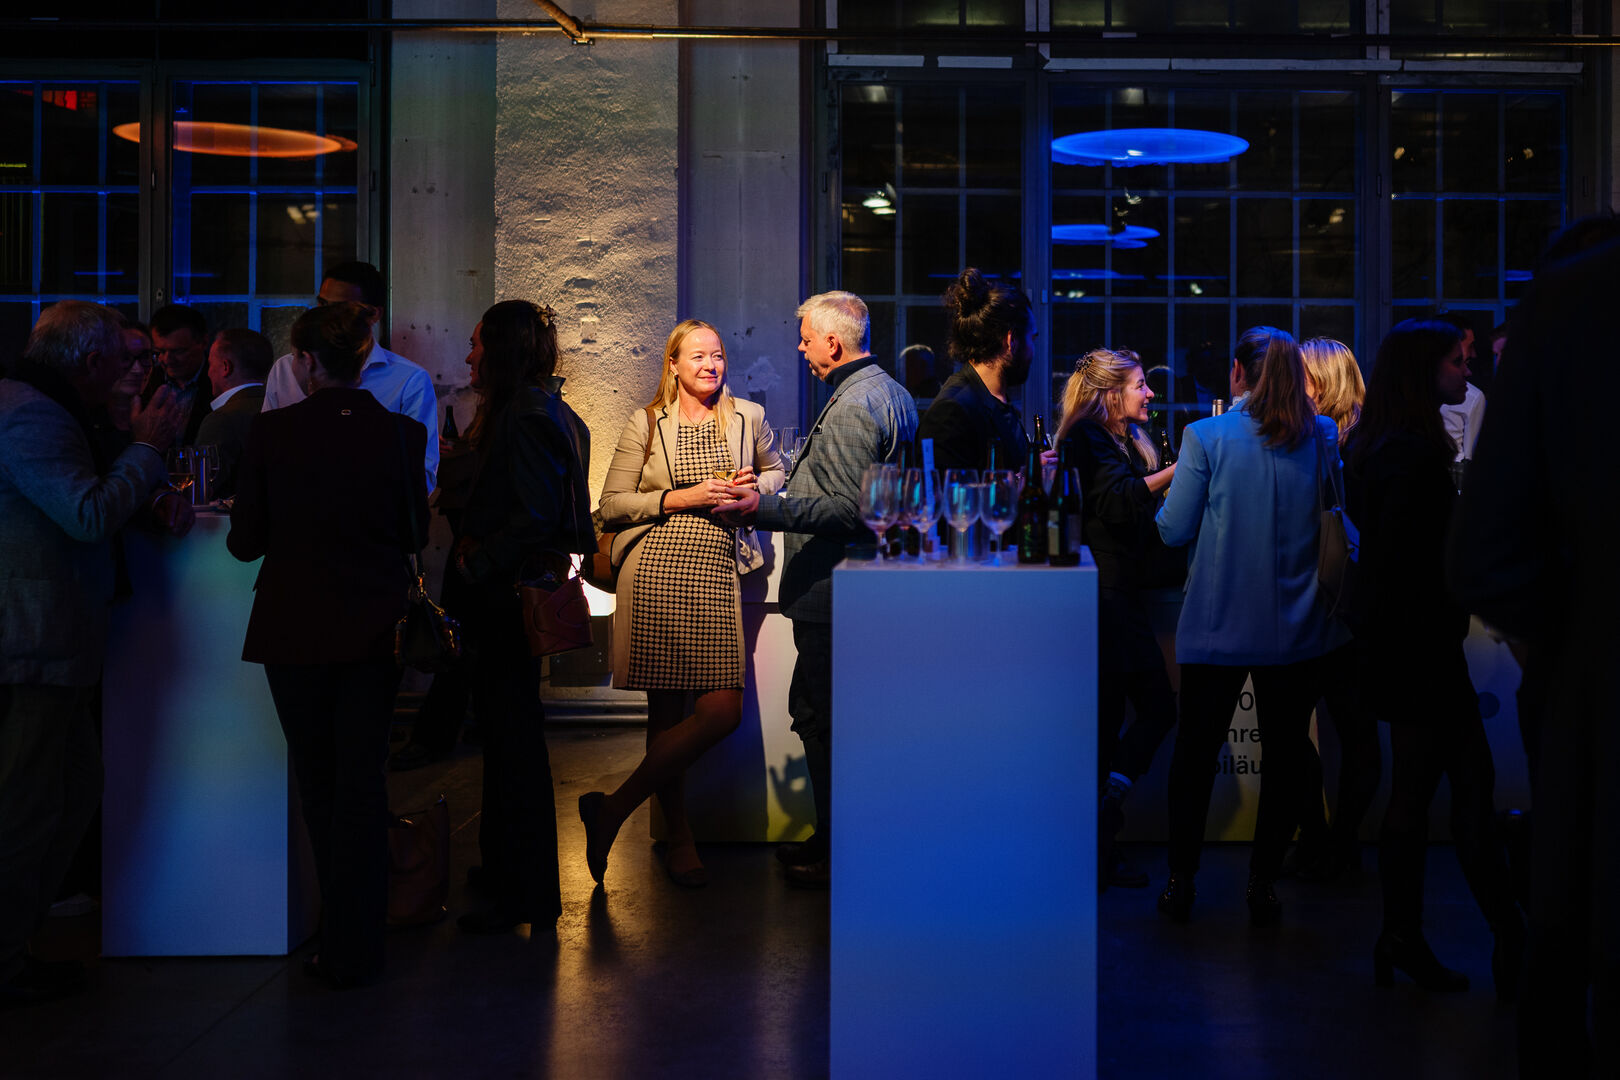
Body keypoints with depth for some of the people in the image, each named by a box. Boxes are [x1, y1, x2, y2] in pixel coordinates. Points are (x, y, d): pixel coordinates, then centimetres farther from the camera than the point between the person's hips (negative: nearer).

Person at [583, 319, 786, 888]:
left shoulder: (748, 416, 14)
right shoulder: (645, 424, 8)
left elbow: (775, 469, 31)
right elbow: (611, 506, 4)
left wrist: (756, 486, 7)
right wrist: (682, 498, -7)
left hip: (715, 574, 3)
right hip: (655, 573, -2)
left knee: (723, 710, -8)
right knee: (666, 709, -1)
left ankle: (615, 808, 6)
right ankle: (679, 837, 15)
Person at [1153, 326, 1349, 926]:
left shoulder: (1206, 437, -10)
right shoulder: (1324, 436, -1)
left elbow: (1174, 530, -7)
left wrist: (1176, 485, 12)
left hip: (1218, 623, -2)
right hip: (1297, 628, 2)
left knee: (1196, 752, 10)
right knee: (1284, 757, 11)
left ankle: (1181, 882, 17)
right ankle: (1263, 884, 15)